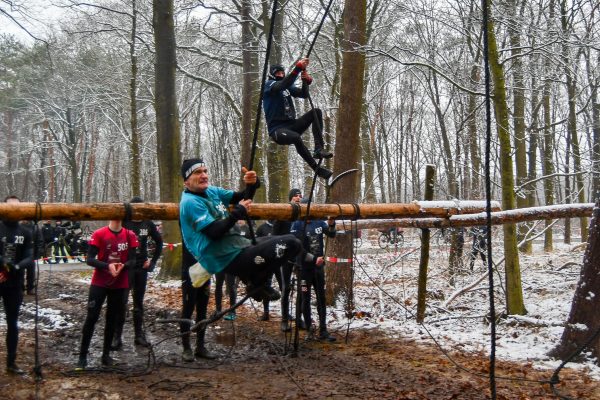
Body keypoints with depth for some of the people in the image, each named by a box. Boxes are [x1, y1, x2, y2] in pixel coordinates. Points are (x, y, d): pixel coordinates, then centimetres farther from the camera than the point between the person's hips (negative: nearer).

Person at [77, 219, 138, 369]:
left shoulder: (130, 236, 0)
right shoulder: (99, 234, -8)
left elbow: (132, 260, -1)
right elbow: (90, 259, -11)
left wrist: (123, 266, -22)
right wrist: (107, 266, -26)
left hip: (120, 284, 3)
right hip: (99, 283, -3)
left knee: (112, 319, 10)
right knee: (91, 318, -3)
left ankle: (106, 354, 21)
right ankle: (83, 356, 4)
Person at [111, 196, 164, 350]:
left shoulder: (148, 224, 2)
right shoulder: (123, 222, -8)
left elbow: (159, 242, 14)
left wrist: (153, 261, 8)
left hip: (142, 268, 3)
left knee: (139, 302, 11)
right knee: (121, 302, -6)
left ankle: (139, 335, 18)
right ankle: (117, 336, 0)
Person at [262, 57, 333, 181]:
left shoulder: (288, 87, 16)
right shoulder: (269, 85, -5)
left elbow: (304, 94, 4)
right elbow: (282, 85, -27)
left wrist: (306, 81, -16)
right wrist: (298, 68, -34)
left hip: (291, 125, 7)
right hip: (277, 130, -7)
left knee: (316, 112, -10)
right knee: (296, 138, -38)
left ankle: (319, 149, -24)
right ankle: (318, 169, -29)